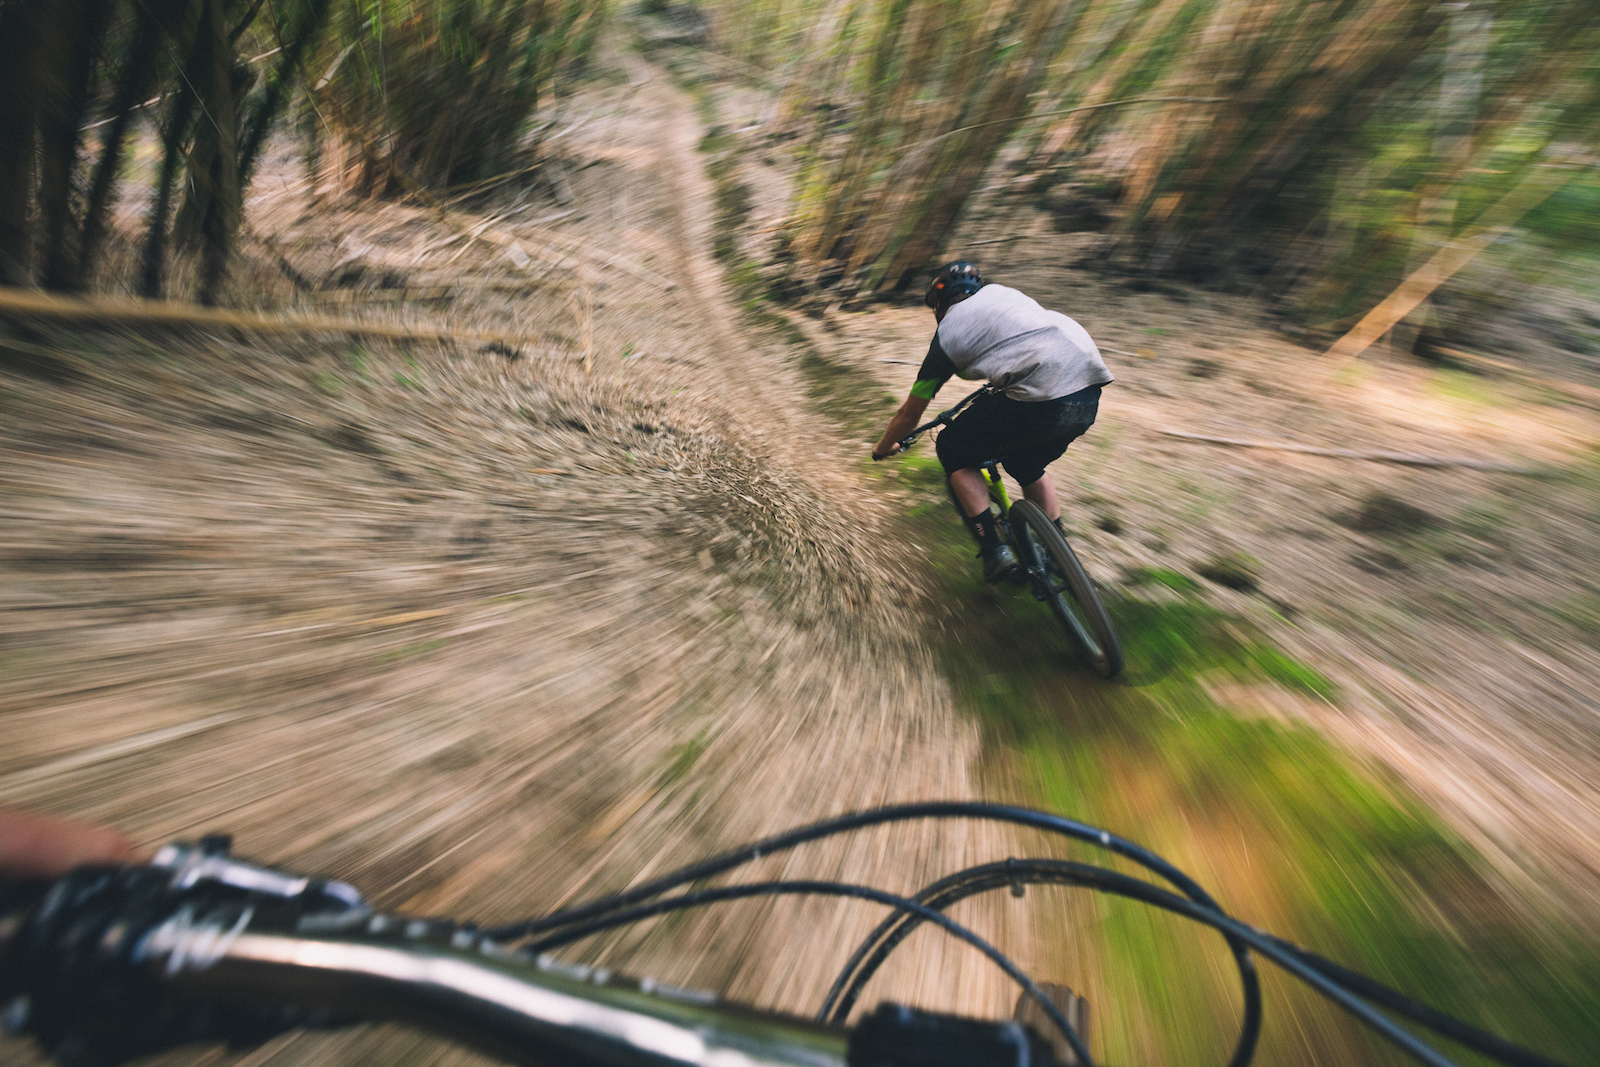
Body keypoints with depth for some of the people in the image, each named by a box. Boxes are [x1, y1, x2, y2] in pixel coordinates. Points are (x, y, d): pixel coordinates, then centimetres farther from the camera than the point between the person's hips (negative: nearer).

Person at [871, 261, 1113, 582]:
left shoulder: (947, 333, 10)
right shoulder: (1000, 291, 26)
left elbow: (909, 414, 17)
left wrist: (883, 448, 35)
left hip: (1042, 401, -7)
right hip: (1090, 395, 7)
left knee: (953, 451, 13)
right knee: (1025, 465, 30)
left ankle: (994, 553, 9)